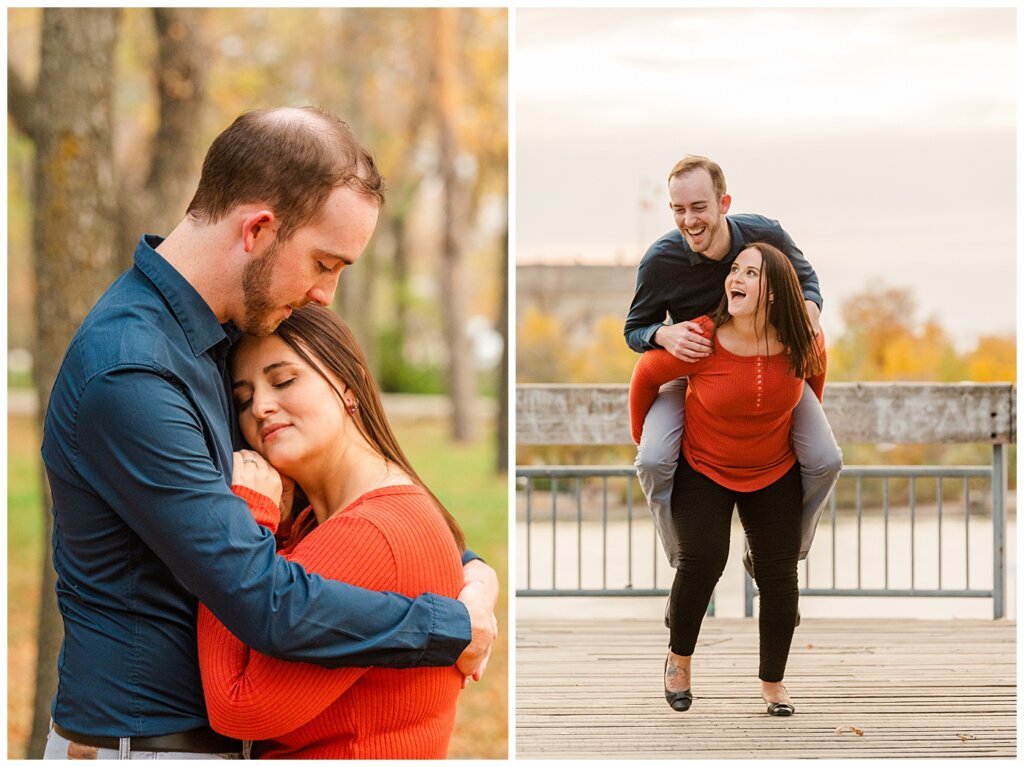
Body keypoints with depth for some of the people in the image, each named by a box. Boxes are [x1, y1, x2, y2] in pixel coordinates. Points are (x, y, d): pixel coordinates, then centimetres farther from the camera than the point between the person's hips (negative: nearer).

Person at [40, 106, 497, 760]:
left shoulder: (219, 336, 5)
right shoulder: (128, 375, -25)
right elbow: (267, 603, -26)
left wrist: (467, 564, 4)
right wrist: (456, 626, -16)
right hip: (142, 738, -9)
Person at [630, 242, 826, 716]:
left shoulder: (804, 345, -17)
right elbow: (645, 374, -7)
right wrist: (643, 437, 3)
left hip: (775, 474, 3)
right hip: (703, 469, -3)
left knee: (779, 575, 0)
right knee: (702, 559, -19)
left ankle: (772, 682, 18)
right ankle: (679, 656, 8)